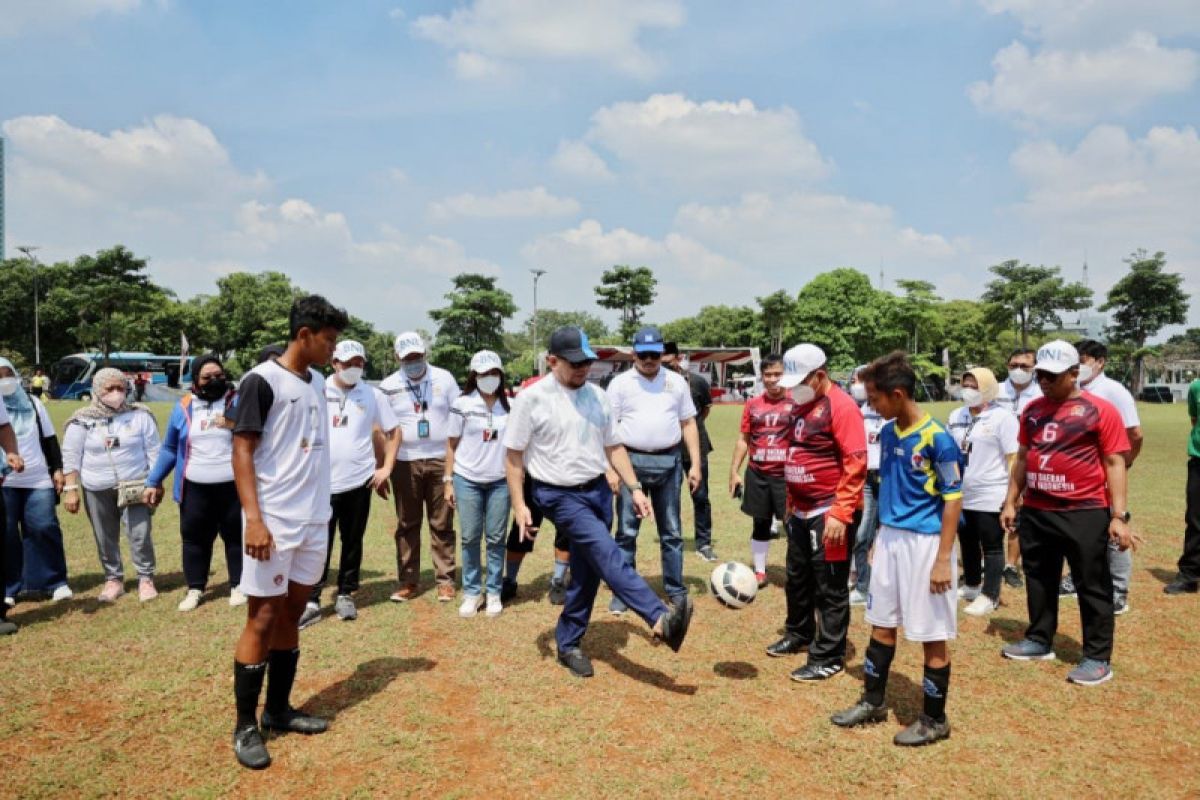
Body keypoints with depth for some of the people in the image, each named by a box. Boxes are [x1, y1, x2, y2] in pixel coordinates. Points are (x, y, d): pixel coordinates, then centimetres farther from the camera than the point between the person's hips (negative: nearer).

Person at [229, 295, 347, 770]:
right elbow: (242, 452, -14)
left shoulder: (317, 383, 11)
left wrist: (321, 509, 16)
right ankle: (245, 726, 13)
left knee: (292, 614, 13)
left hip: (314, 520, 7)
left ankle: (278, 709, 26)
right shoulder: (262, 381, -11)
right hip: (274, 522, -7)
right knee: (262, 619, 0)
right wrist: (253, 519, -21)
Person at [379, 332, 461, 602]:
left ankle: (445, 580, 13)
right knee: (407, 524, 8)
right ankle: (408, 581, 17)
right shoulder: (388, 386, 2)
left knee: (442, 524, 5)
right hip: (405, 462, 1)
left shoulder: (444, 378, 2)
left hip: (441, 460, 0)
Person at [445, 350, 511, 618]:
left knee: (496, 539, 7)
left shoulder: (510, 405, 1)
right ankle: (472, 592, 17)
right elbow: (452, 444, 3)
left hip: (500, 481, 1)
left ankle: (494, 593, 17)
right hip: (467, 480, -1)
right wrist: (448, 481, 0)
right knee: (470, 539, 5)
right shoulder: (462, 404, -3)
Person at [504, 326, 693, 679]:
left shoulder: (597, 396, 6)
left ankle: (568, 644, 24)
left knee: (588, 570, 9)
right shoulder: (532, 398, -9)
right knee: (607, 553, -22)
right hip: (559, 495, -6)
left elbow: (613, 446, 13)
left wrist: (634, 488, 6)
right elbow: (514, 454, -6)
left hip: (598, 491, 6)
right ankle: (660, 619, -32)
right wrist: (519, 504, -11)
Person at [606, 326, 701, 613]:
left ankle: (676, 589, 21)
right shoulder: (620, 383, 0)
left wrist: (695, 464, 3)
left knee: (672, 531, 10)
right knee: (626, 531, 4)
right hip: (631, 462, -2)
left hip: (668, 463, 2)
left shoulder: (676, 382, 7)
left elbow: (688, 424, 9)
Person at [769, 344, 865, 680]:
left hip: (829, 513, -9)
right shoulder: (803, 406, 12)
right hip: (802, 512, 9)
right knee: (797, 578, 21)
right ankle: (799, 634, 40)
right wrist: (791, 502, 20)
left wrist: (840, 513, -23)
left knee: (830, 588, 1)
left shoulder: (841, 406, -16)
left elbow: (855, 463, -21)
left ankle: (828, 658, 13)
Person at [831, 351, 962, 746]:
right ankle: (873, 701, 32)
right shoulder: (888, 432, 6)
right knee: (881, 624, 16)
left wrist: (943, 559, -16)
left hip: (925, 543, -8)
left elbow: (953, 499, -15)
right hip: (889, 538, 8)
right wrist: (880, 538, 16)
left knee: (932, 634, 5)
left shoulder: (936, 438, -17)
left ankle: (934, 719, 21)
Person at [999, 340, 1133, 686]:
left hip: (1085, 513, -5)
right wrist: (1010, 502, 14)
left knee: (1092, 586, 5)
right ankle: (1039, 641, 32)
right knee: (1039, 579, 16)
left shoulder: (1100, 410, -8)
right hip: (1036, 512, 6)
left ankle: (1098, 658, 17)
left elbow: (1114, 464, -8)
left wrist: (1119, 515, -13)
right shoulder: (1033, 410, 8)